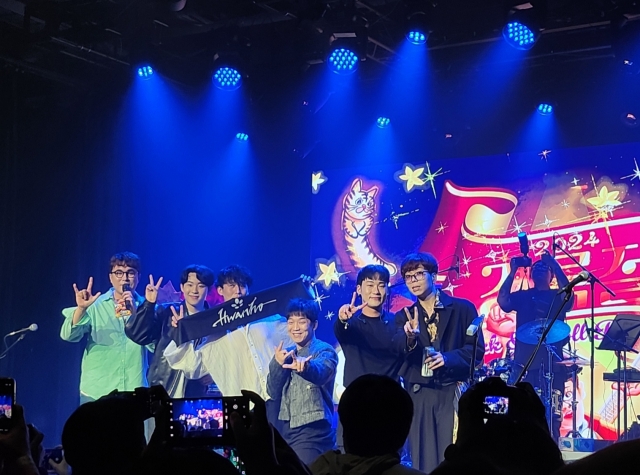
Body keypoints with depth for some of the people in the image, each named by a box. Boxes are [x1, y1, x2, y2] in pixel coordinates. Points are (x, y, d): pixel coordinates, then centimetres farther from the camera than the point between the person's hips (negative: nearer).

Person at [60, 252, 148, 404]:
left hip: (134, 393, 1)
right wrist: (81, 308, -27)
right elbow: (68, 335, -10)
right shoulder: (96, 305, 2)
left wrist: (135, 313, -18)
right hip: (96, 392, 0)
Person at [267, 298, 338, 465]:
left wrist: (304, 366, -52)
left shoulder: (324, 351, -5)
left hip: (313, 432, -7)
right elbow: (274, 393, 7)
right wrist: (277, 363, -9)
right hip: (287, 431, 7)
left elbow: (320, 372, -29)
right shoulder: (288, 354, 15)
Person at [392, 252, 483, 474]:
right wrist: (411, 336, -32)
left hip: (453, 392, -3)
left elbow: (477, 348, -1)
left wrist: (448, 358, -18)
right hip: (419, 395, 3)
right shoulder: (404, 317, 11)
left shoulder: (462, 308, 4)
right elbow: (398, 346, -9)